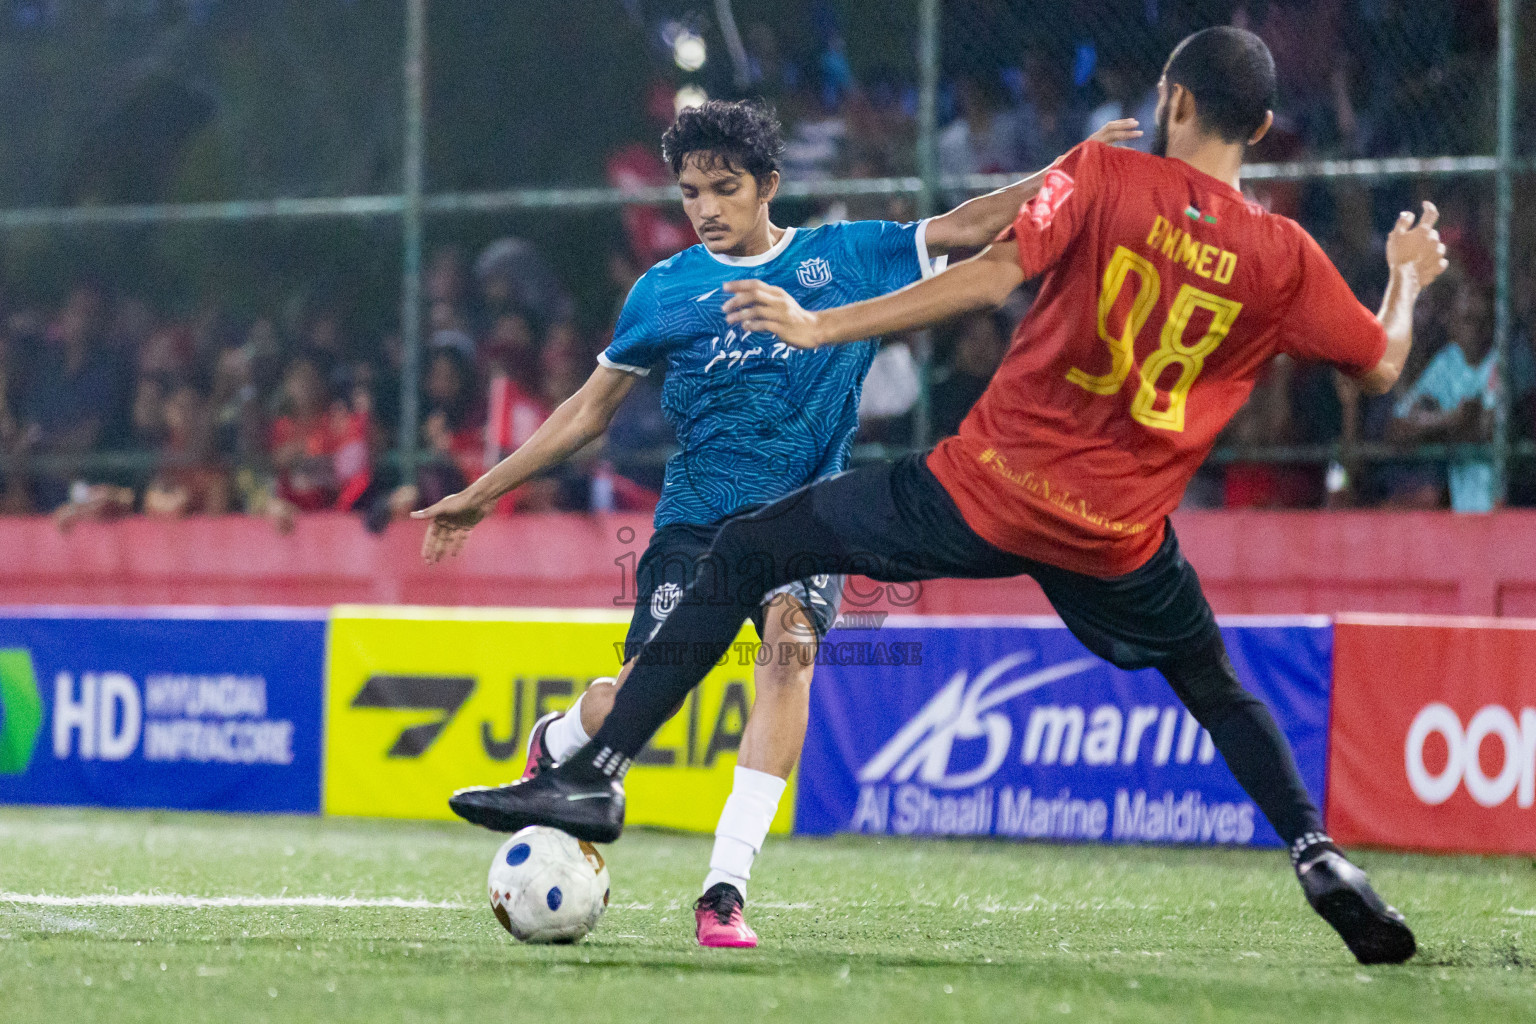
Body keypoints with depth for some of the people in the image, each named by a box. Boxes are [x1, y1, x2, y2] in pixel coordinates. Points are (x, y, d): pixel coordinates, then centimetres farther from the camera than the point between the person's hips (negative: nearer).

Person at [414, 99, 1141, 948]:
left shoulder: (845, 256, 5)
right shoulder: (665, 290, 7)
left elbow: (968, 226, 1)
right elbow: (590, 409, 14)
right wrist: (482, 494, 14)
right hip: (699, 513, 0)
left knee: (792, 637, -30)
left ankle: (725, 887, -31)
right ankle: (554, 742, 27)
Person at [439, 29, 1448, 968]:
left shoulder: (1104, 174, -6)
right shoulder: (1286, 258, 1)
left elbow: (993, 275, -14)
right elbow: (1381, 363, 12)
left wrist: (821, 328, -11)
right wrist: (1408, 277, 33)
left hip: (987, 489, -3)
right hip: (1119, 538, 3)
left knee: (746, 553, 8)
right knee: (1216, 686, 29)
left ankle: (598, 773, 0)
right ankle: (1317, 852, 8)